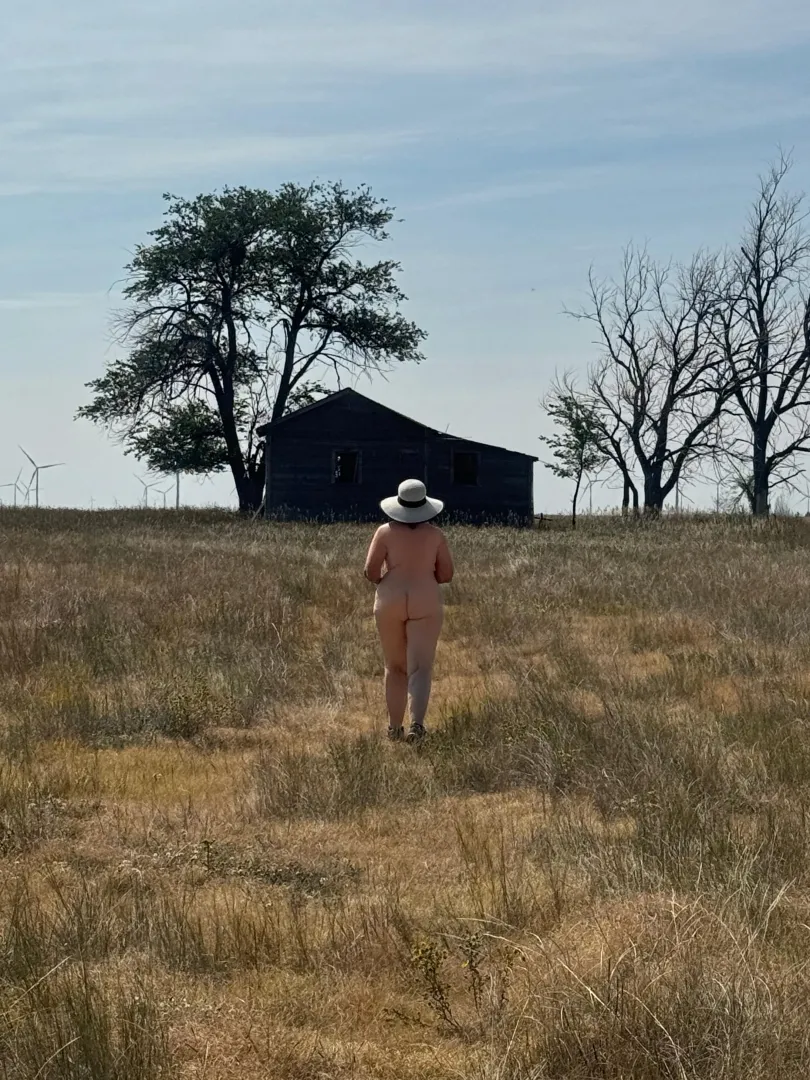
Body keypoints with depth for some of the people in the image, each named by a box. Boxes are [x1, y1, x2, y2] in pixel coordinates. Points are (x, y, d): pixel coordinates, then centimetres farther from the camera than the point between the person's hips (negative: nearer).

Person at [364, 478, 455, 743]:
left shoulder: (386, 532, -2)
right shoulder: (435, 535, 1)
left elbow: (371, 570, -7)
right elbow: (446, 574, 3)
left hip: (390, 602, 1)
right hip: (425, 604, -1)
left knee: (395, 667, 14)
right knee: (420, 668, -4)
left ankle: (395, 726, 16)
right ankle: (417, 723, -23)